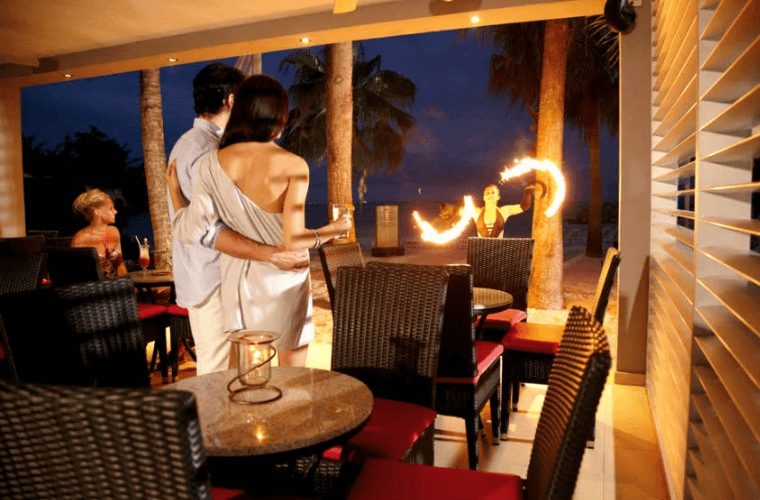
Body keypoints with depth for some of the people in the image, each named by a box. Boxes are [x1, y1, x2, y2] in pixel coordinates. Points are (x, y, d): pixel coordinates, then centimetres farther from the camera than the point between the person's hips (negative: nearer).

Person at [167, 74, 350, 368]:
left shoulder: (213, 164, -7)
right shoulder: (293, 166, -15)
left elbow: (194, 231, -9)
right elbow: (293, 240, -20)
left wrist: (174, 191, 8)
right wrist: (332, 231, -1)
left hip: (238, 281, 4)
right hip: (284, 283, -3)